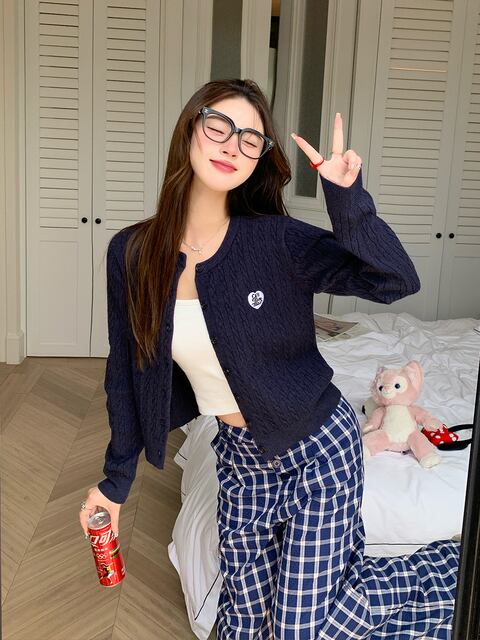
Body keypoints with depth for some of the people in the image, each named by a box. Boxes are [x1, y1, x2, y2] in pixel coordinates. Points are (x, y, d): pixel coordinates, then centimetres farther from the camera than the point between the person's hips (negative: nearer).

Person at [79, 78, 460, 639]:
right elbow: (128, 372, 4)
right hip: (238, 456, 5)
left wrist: (348, 200, -38)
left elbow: (397, 281, -24)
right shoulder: (131, 253, -7)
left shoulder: (276, 240, -17)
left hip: (317, 449, -4)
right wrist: (117, 478, 10)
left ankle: (446, 570, 24)